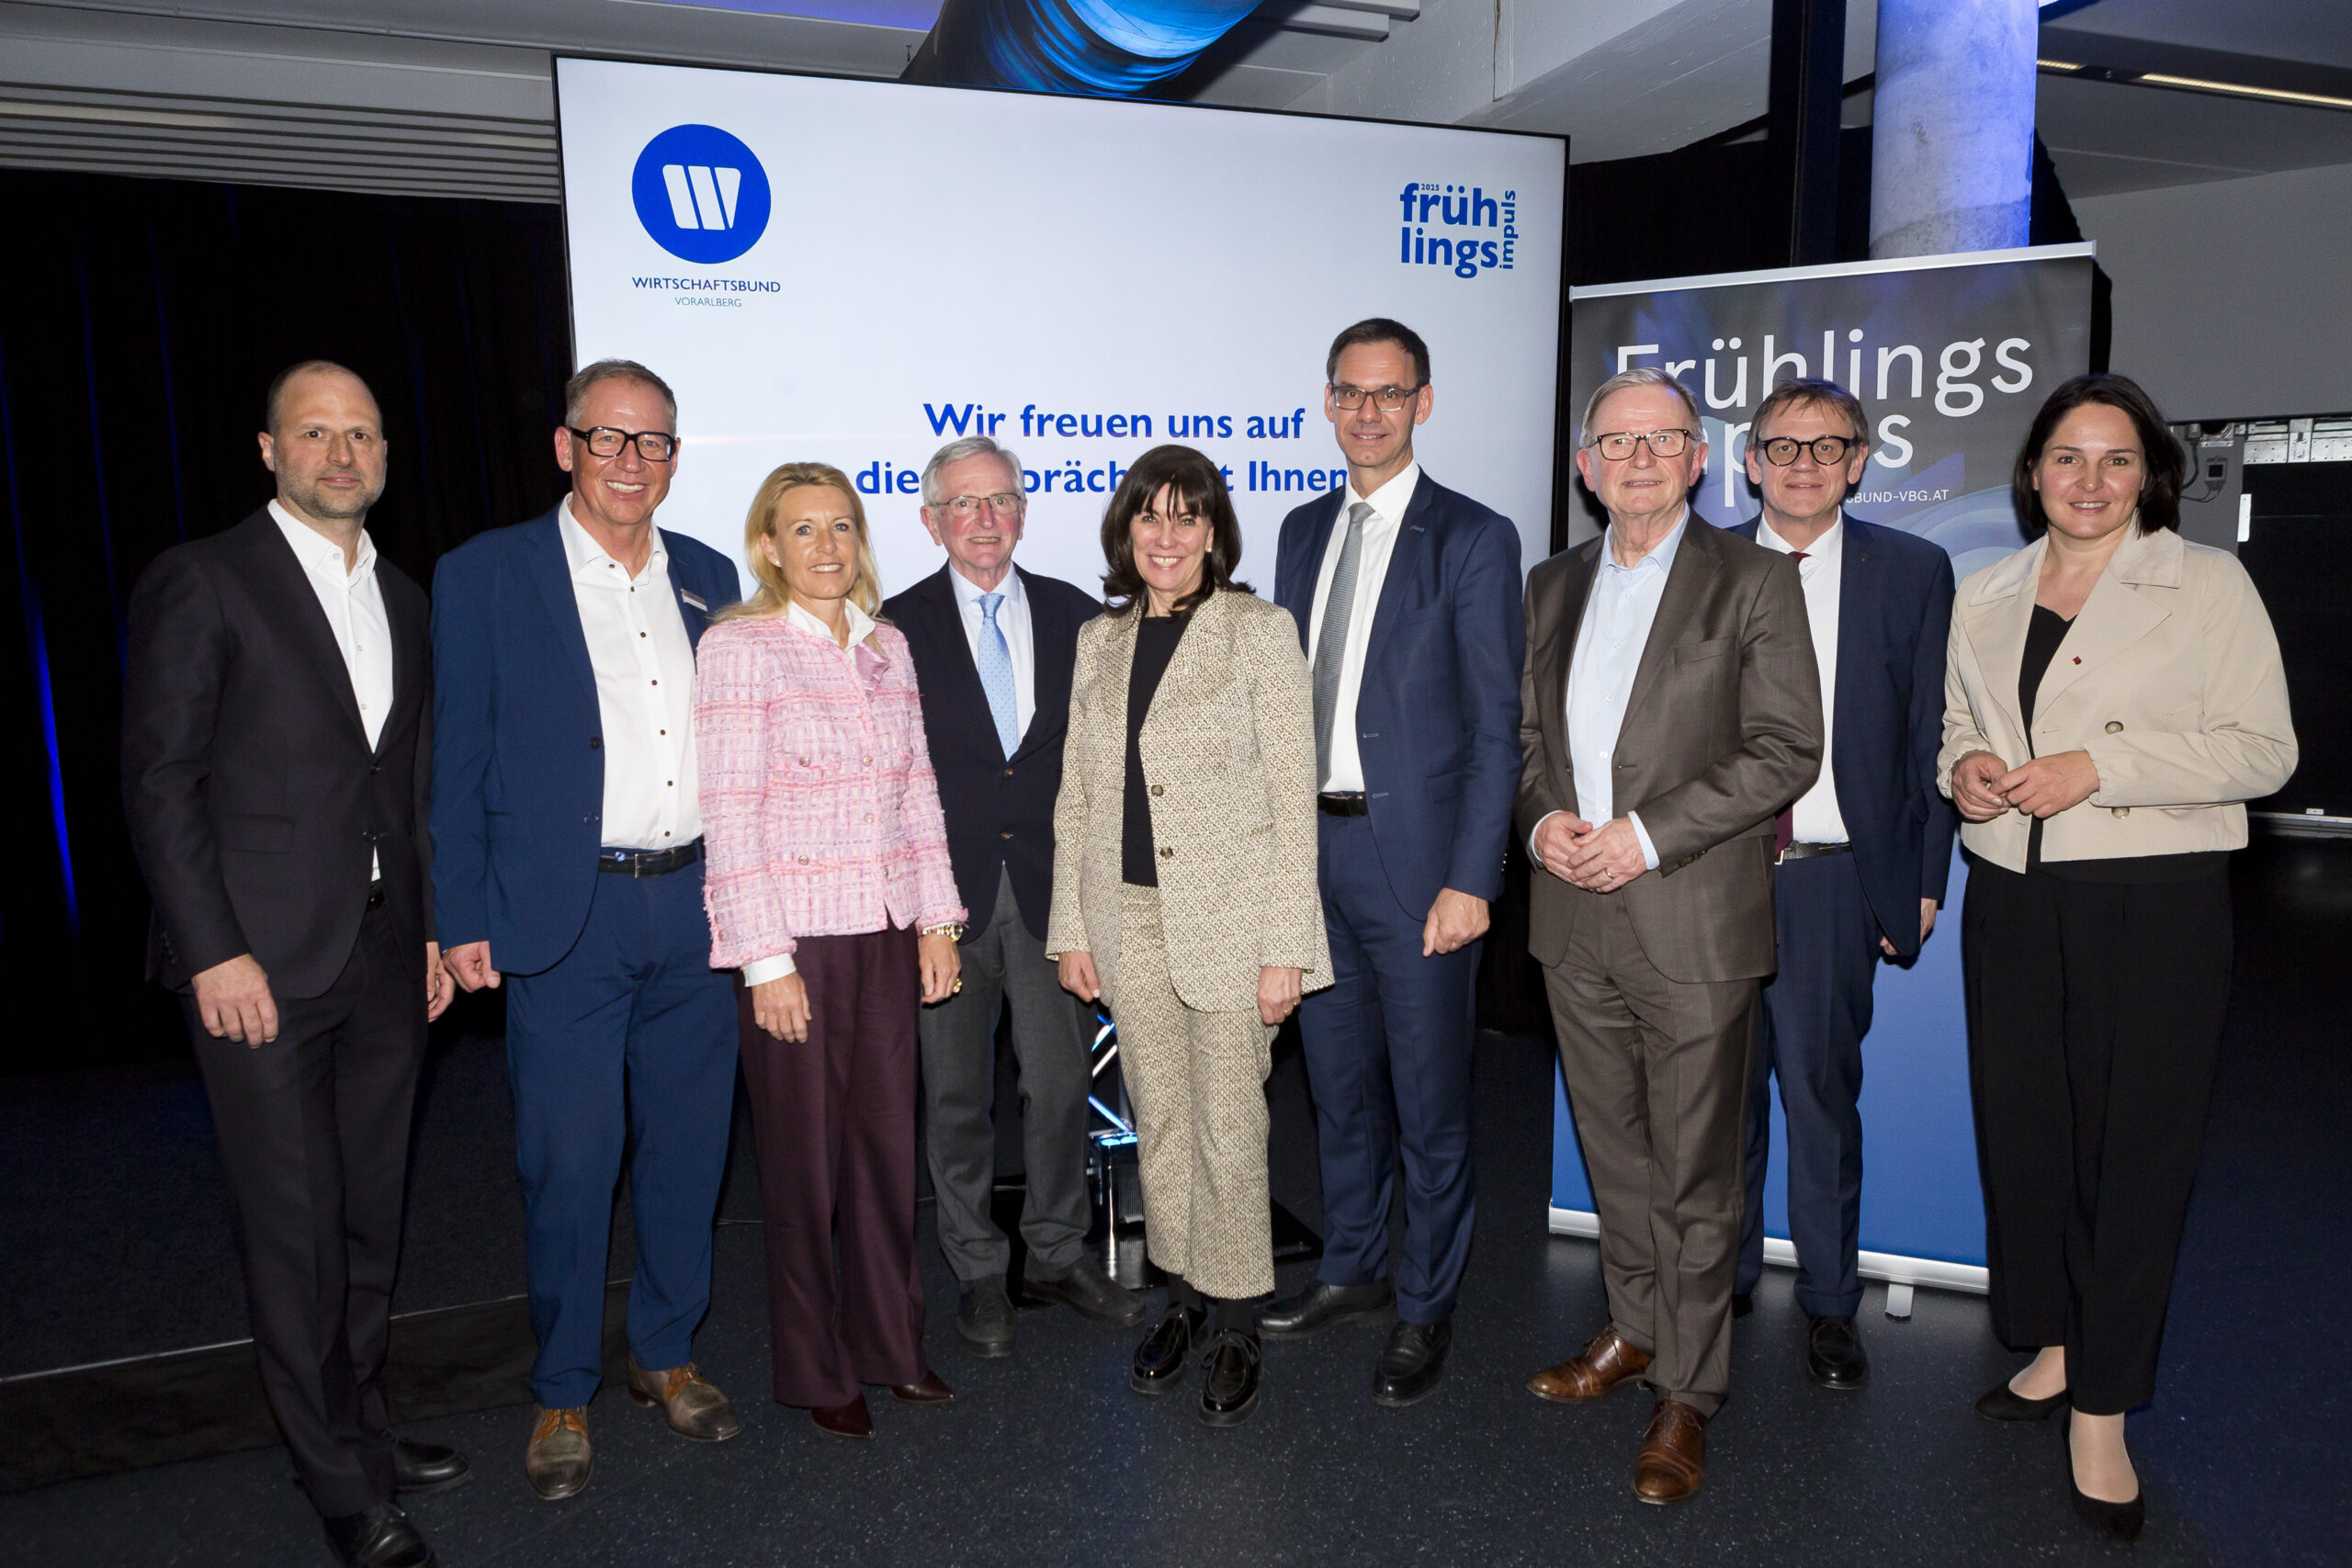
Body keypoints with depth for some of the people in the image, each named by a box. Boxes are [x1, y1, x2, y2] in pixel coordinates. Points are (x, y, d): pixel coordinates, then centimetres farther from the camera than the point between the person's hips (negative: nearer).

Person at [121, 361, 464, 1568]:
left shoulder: (402, 599, 13)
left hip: (386, 958, 6)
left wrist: (434, 927, 12)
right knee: (293, 1228, 3)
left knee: (372, 1212, 14)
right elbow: (160, 780, -9)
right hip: (263, 962, -5)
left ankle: (361, 1419, 32)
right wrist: (215, 952, -14)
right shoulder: (200, 582, -5)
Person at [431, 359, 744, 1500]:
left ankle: (667, 1354, 32)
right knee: (568, 1165, 3)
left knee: (688, 1148, 12)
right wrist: (466, 920, -7)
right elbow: (459, 762, -2)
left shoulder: (709, 578, 10)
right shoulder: (486, 575, -1)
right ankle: (562, 1393, 23)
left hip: (696, 911, 4)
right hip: (564, 921, -4)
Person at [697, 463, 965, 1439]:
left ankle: (888, 1340, 31)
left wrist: (937, 918, 8)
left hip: (887, 930, 5)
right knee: (804, 1155, 7)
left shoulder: (887, 646, 9)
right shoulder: (738, 646, -7)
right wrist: (765, 958, -14)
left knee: (887, 1140, 12)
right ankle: (815, 1368, 25)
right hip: (795, 933, -5)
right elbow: (731, 815, -11)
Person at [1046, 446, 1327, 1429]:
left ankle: (1237, 1328, 19)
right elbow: (1076, 794, 12)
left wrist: (1284, 947, -12)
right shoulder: (1099, 642, 10)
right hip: (1127, 919, 5)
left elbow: (1293, 797, -8)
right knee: (1158, 1123, 14)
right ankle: (1184, 1296, 31)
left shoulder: (1259, 632, -5)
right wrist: (1072, 926, 7)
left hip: (1228, 918, -4)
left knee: (1229, 1129, 2)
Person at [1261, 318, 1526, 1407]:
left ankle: (1426, 1309, 24)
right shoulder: (1303, 532, 12)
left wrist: (1471, 880, -15)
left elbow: (1496, 726, -9)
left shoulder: (1473, 540, -6)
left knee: (1430, 1101, 6)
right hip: (1311, 847, 6)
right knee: (1339, 1082, 18)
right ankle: (1350, 1269, 37)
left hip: (1416, 855, -5)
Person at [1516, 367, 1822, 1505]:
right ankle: (1635, 1328, 37)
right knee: (1613, 1151, 18)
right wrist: (1541, 819, -4)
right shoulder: (1552, 586, 12)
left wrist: (1648, 836, -16)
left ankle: (1687, 1393, 19)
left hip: (1693, 922, -5)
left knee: (1695, 1172, 4)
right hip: (1574, 917, 5)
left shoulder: (1755, 582, -4)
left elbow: (1786, 751, -9)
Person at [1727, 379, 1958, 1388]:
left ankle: (1828, 1304, 23)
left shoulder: (1912, 572, 3)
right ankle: (1728, 1276, 30)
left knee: (1823, 1089, 5)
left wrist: (1924, 879, -1)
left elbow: (1931, 736, 3)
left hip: (1833, 878, -1)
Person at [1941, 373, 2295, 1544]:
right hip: (2012, 901, 5)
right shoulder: (1985, 598, 12)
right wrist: (1962, 767, -1)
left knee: (2133, 1143, 0)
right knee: (2021, 1128, 10)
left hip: (2153, 906, -4)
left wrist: (2100, 768, -17)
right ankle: (2051, 1349, 29)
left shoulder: (2208, 583, -1)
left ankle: (2102, 1412, 11)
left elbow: (2264, 748, -6)